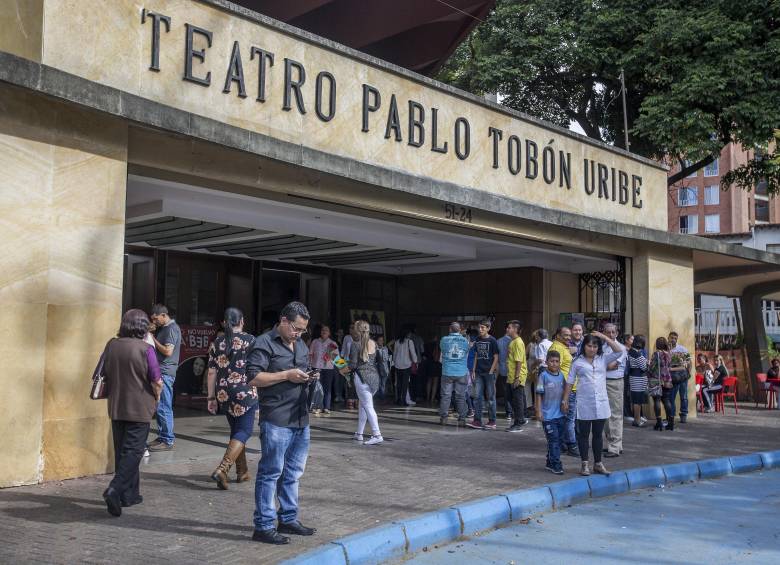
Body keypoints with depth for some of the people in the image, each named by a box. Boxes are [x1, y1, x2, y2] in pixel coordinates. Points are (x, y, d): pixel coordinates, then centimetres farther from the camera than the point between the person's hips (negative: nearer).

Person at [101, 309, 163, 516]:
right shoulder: (146, 349, -14)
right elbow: (157, 382, -12)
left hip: (116, 407, 6)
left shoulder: (111, 346, 2)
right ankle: (114, 490, -15)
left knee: (122, 450, 14)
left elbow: (105, 375, 13)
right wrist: (156, 398, 7)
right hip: (139, 409, -6)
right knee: (133, 451, -1)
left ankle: (129, 494, 21)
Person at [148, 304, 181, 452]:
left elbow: (168, 351, -19)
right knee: (159, 406, 14)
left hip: (165, 372, -10)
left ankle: (168, 441, -2)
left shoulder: (172, 329, -12)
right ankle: (162, 437, 21)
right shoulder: (162, 328, 18)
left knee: (164, 407, -7)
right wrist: (149, 337, 7)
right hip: (160, 371, 10)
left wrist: (153, 340, -9)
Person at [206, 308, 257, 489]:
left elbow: (212, 372, 5)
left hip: (224, 394, 5)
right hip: (245, 393, -5)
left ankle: (242, 471, 23)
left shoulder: (217, 342, 6)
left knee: (235, 430, 18)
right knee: (244, 431, -1)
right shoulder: (250, 340, -5)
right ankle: (222, 469, -18)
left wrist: (211, 397, 10)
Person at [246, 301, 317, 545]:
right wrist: (287, 375, -19)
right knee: (271, 472, -3)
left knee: (293, 472, 15)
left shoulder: (301, 346, 18)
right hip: (276, 420, -8)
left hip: (301, 419, 8)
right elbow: (253, 378, -16)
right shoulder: (264, 344, -8)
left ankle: (289, 519, 27)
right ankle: (264, 526, 5)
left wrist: (308, 378, 7)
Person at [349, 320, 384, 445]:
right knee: (363, 405, 17)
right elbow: (378, 361, 11)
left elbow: (353, 364, -10)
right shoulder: (374, 343, 8)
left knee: (368, 406, -5)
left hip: (362, 376, -6)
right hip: (374, 375, 6)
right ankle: (359, 434, 22)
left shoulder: (356, 344, -8)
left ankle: (377, 435, -12)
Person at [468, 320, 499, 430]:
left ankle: (492, 421, 8)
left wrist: (491, 372, -11)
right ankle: (477, 421, 5)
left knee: (491, 397, 1)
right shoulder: (477, 340, 10)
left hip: (489, 373, -5)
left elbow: (496, 358, -5)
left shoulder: (492, 341, -5)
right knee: (477, 397, 2)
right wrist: (474, 371, 9)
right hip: (479, 373, 5)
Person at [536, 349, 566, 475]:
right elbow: (539, 394, -8)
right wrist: (538, 411, -11)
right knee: (553, 440, -6)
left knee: (559, 440, 11)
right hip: (548, 415, -6)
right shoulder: (543, 376, -9)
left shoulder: (561, 376, 6)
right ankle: (556, 465, 0)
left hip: (560, 414, 6)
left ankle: (550, 463, 23)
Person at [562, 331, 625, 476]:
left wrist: (604, 337, -6)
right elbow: (569, 382, 3)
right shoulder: (577, 362, 1)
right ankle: (585, 464, 12)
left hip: (601, 404, 2)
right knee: (583, 435, 4)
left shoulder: (603, 359, 6)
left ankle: (598, 463, 21)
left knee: (598, 434, 11)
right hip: (584, 405, -2)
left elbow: (620, 351, -5)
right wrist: (565, 400, 0)